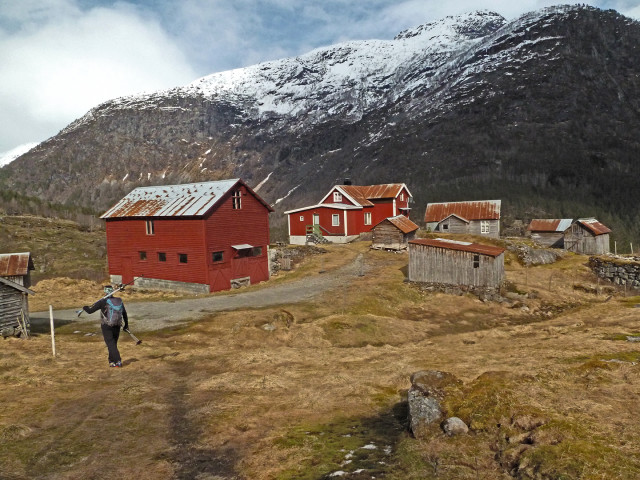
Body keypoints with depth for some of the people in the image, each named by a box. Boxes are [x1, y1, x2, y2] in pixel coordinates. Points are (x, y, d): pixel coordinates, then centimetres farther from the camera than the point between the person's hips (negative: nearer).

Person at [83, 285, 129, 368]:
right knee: (113, 344, 17)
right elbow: (124, 313, 15)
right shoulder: (119, 301, 6)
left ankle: (118, 361, -10)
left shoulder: (103, 301, -9)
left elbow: (90, 310, -6)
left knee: (111, 345, -2)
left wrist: (85, 308, 17)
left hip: (106, 327, -5)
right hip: (117, 327, 5)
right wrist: (126, 324, 26)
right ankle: (112, 361, 22)